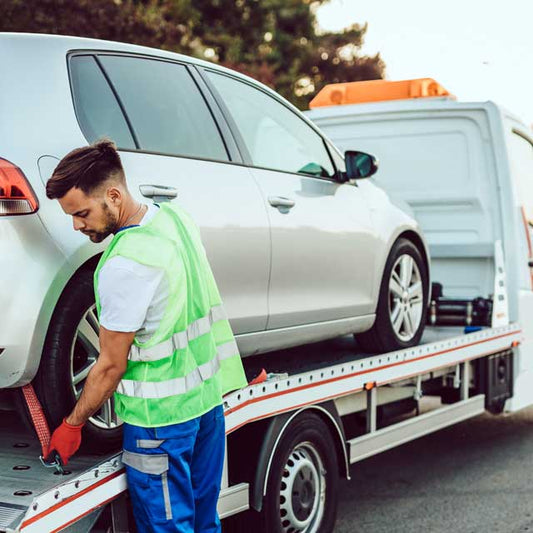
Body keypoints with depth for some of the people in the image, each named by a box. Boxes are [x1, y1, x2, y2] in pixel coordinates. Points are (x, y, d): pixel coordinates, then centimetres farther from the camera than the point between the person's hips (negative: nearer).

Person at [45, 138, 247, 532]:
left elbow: (112, 366, -17)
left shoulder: (125, 265, -25)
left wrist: (72, 425, -3)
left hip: (160, 414, -8)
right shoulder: (174, 216, 0)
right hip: (208, 396, 9)